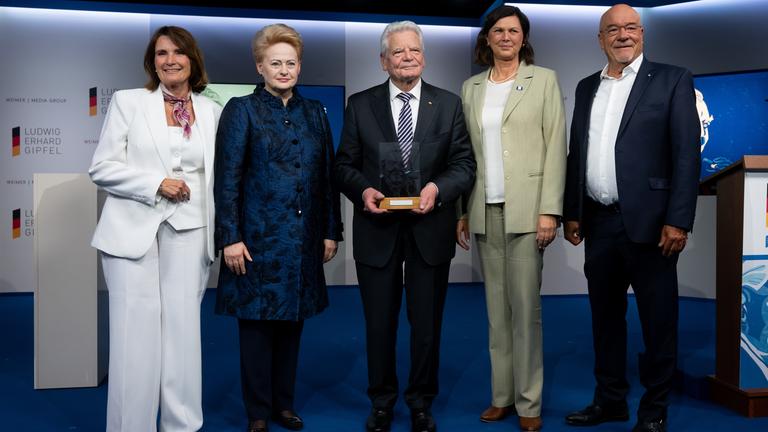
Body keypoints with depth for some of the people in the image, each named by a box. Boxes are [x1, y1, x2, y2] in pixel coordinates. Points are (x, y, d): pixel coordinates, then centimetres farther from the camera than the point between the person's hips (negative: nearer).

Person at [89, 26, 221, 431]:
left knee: (182, 330, 4)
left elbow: (217, 172, 16)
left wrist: (220, 230, 7)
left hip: (188, 231, 2)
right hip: (133, 229, -2)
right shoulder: (127, 101, 5)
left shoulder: (210, 110, 11)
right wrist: (157, 184, -12)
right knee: (135, 333, -2)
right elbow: (101, 168, -1)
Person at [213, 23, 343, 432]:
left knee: (292, 320, 11)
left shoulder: (314, 112, 11)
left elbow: (327, 175, 11)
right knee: (256, 321, 3)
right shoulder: (241, 110, -1)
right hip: (258, 235, -4)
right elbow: (227, 179, -7)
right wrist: (231, 237, -13)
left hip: (303, 237, 4)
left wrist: (331, 230, 8)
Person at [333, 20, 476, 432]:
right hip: (377, 229, 0)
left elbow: (464, 164, 1)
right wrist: (363, 190, -16)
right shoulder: (360, 104, 3)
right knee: (379, 323, 11)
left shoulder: (448, 104, 4)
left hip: (429, 230, 0)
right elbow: (344, 165, 3)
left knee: (427, 323, 11)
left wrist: (437, 188, -18)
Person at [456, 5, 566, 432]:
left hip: (526, 209, -4)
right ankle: (502, 395, 18)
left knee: (525, 306, -4)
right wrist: (462, 211, 7)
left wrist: (550, 210, -11)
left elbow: (556, 147, -4)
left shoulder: (544, 80, 3)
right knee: (497, 308, 9)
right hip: (485, 211, 4)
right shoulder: (471, 88, 13)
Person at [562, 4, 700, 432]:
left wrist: (678, 221, -14)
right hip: (599, 223, 5)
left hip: (649, 221, -5)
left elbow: (687, 155, -8)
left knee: (658, 320, 5)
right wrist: (572, 213, 9)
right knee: (605, 316, 14)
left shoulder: (672, 80, -2)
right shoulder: (587, 87, 13)